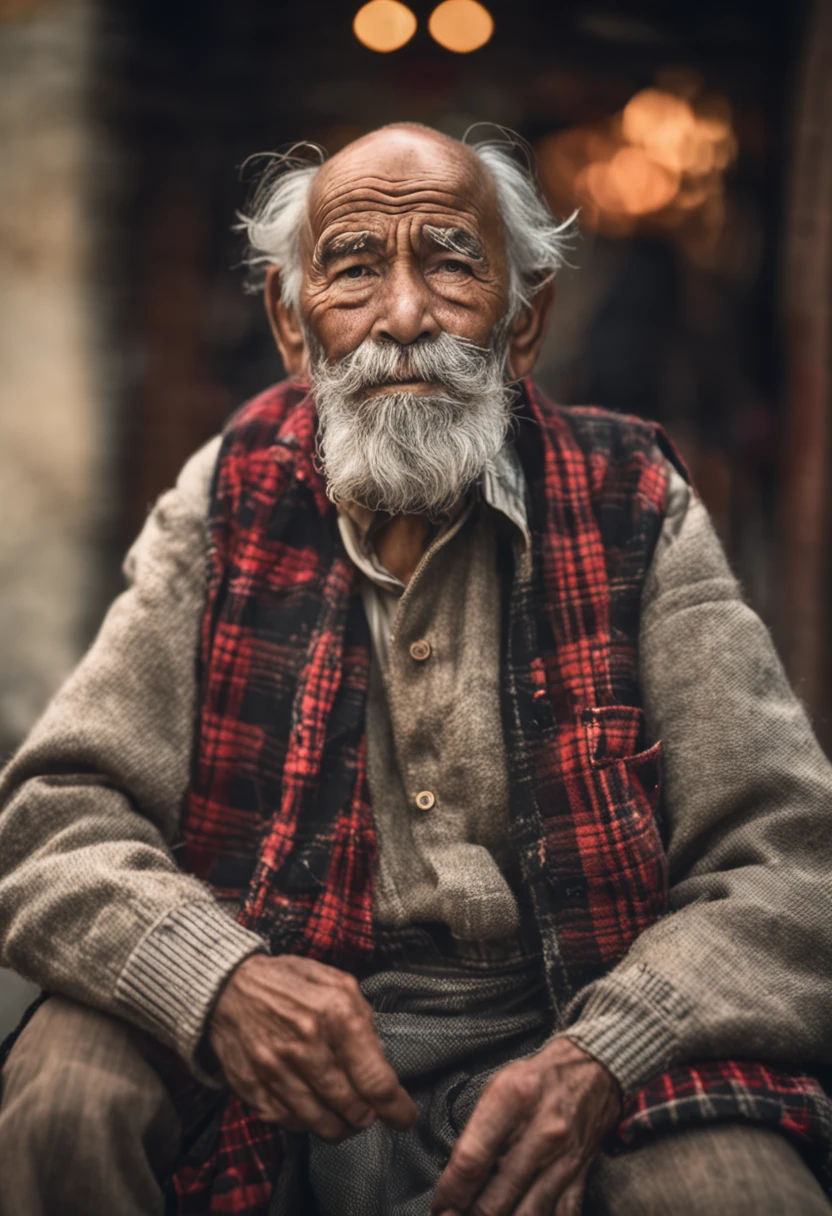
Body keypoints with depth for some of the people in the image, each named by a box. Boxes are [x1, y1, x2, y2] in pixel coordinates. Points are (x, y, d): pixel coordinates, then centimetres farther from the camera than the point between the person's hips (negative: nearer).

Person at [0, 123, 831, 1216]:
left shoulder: (634, 513, 0)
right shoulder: (227, 507, 4)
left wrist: (598, 1064, -24)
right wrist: (217, 979, -24)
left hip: (562, 1049, -1)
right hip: (275, 1061, 2)